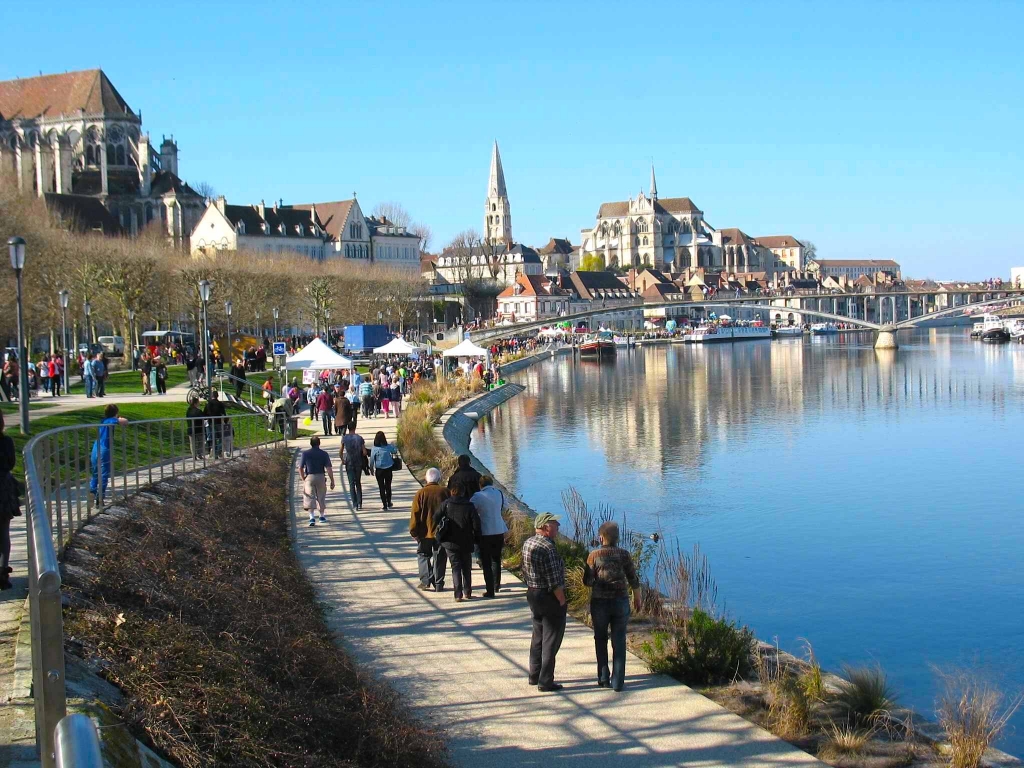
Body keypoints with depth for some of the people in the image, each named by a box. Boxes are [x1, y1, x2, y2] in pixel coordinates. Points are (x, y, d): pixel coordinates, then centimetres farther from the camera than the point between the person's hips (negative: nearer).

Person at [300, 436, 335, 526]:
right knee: (321, 497, 16)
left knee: (310, 498, 0)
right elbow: (329, 469, -7)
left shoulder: (305, 453, -2)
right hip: (320, 477, 1)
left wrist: (303, 479, 15)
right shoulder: (324, 454, -3)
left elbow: (300, 468, 0)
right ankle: (322, 516, 29)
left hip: (309, 477, -1)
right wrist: (332, 481, -1)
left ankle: (312, 517, -16)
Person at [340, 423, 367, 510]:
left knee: (352, 484, 1)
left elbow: (341, 452, -3)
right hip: (358, 463, 1)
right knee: (358, 483, 14)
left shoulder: (344, 438, -4)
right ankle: (359, 503, 10)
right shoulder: (360, 438, -4)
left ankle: (355, 504, -8)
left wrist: (342, 460, 14)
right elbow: (364, 452, -7)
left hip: (349, 463, -1)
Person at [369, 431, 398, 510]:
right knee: (388, 486, 17)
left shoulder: (374, 449, -12)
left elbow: (372, 460, -6)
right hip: (388, 469, 1)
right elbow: (395, 451, 9)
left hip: (379, 470, -1)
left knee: (381, 488, 7)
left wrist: (371, 469, 6)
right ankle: (389, 503, 25)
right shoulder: (389, 447, -10)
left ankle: (385, 505, 6)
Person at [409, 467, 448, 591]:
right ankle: (438, 584, 8)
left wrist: (413, 531, 1)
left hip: (425, 532, -1)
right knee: (440, 557, 9)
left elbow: (415, 514, -8)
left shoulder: (420, 493, -9)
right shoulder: (444, 492, -4)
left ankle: (426, 580, 1)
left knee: (423, 555, 14)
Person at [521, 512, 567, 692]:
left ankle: (534, 676, 29)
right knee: (551, 640, 0)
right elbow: (554, 580, -22)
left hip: (532, 594, 9)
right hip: (550, 597, -9)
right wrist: (562, 601, -14)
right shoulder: (547, 548, -23)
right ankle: (545, 681, 4)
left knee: (538, 636, 20)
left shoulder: (527, 543, 4)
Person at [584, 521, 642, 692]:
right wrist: (637, 598, 14)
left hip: (599, 602, -1)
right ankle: (617, 682, 5)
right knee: (619, 642, 7)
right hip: (621, 601, 1)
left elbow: (588, 581, -6)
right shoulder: (623, 554, -4)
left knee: (601, 639, 16)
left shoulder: (594, 555, -7)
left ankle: (604, 678, 16)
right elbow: (633, 580, 0)